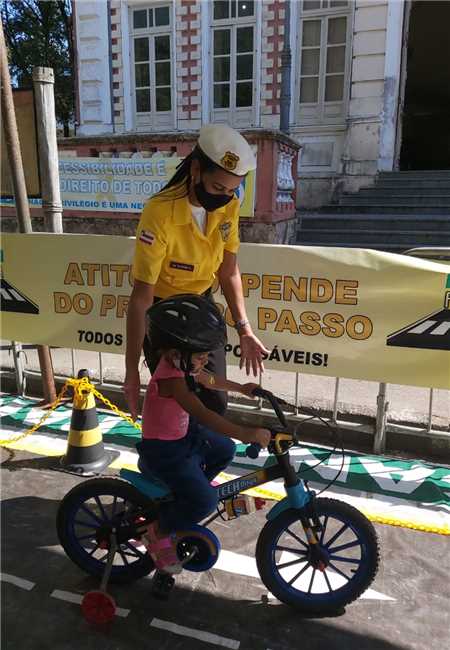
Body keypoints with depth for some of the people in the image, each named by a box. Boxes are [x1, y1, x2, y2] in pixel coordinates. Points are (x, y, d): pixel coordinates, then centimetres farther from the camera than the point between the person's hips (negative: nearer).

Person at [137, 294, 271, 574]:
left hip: (184, 435, 9)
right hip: (163, 450, -9)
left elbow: (209, 380, 19)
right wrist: (247, 433, -47)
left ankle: (197, 482, 41)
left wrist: (241, 388, 24)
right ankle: (160, 533, 4)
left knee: (225, 450, 19)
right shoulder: (170, 377, -32)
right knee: (206, 501, -19)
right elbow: (203, 414, -42)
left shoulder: (182, 365, -3)